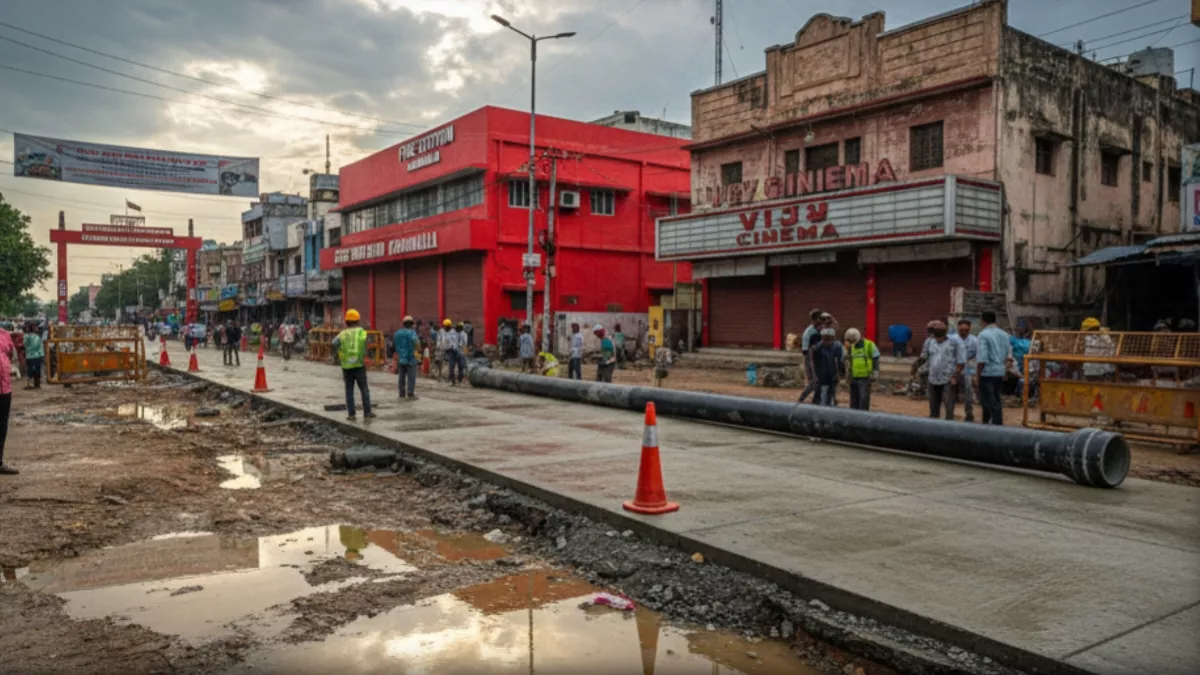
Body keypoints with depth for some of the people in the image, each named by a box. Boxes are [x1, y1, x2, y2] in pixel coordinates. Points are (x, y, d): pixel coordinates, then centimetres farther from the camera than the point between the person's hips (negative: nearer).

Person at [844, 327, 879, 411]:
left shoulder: (869, 345, -5)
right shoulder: (851, 347, 11)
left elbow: (875, 359, -3)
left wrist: (875, 373, -7)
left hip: (865, 378, -6)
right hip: (854, 378, 6)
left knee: (864, 399, -7)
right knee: (854, 399, 12)